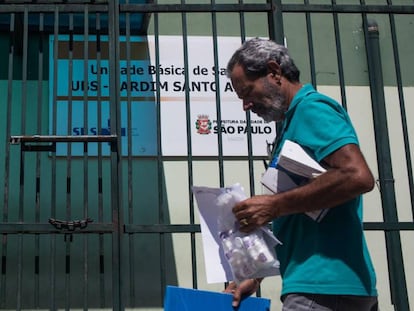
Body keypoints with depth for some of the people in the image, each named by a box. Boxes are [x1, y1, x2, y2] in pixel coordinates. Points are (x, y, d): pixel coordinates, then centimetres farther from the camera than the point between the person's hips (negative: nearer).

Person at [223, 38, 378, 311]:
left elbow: (358, 176, -23)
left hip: (323, 287, -9)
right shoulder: (292, 124, 21)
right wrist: (256, 278, 18)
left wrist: (275, 206, -17)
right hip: (318, 284, 9)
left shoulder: (312, 108, -7)